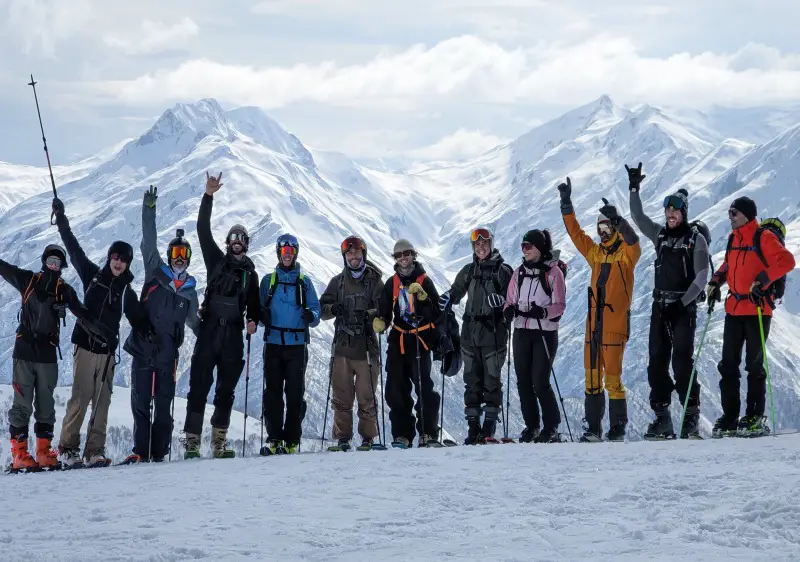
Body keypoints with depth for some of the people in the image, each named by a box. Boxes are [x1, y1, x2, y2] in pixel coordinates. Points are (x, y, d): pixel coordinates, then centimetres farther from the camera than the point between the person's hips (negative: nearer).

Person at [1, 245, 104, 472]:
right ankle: (19, 454, -3)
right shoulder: (28, 280, 6)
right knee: (22, 403, -3)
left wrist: (100, 328, -17)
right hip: (24, 351, -2)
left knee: (45, 404, 5)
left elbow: (82, 313, -2)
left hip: (47, 354, 2)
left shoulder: (65, 291, 7)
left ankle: (44, 452, 8)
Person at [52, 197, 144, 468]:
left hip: (108, 350, 3)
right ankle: (68, 448, -8)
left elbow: (139, 320, 13)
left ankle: (94, 451, 2)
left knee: (102, 402, 0)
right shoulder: (92, 276, 6)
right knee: (80, 398, -10)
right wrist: (61, 220, 4)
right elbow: (74, 249, 6)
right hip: (85, 346, -3)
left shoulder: (126, 291, 11)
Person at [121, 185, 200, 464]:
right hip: (143, 347, -1)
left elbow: (194, 322, 27)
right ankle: (140, 451, 1)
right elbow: (148, 242, -4)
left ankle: (159, 452, 2)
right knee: (140, 402, -2)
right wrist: (149, 209, -11)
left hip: (168, 352, 1)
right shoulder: (155, 272, 6)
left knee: (163, 404, 0)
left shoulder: (189, 290, 13)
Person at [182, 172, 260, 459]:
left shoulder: (250, 273, 16)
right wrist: (209, 197, -6)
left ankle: (219, 441, 9)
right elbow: (203, 230, 2)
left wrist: (252, 321, -3)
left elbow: (254, 303, 19)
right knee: (198, 387, -7)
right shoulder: (217, 261, 10)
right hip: (209, 330, -2)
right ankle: (192, 441, -9)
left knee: (226, 391, 4)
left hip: (233, 335, 2)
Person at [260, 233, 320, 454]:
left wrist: (311, 316, -14)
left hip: (297, 344, -1)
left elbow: (316, 311, 9)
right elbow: (260, 309, 13)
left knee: (295, 393, -5)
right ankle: (274, 438, 0)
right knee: (273, 391, -3)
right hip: (273, 343, 1)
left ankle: (292, 440, -2)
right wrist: (263, 317, -10)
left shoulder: (304, 282, 11)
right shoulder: (268, 280, 13)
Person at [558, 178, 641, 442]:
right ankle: (593, 428, 10)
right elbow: (575, 232, 17)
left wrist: (616, 219, -37)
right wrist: (566, 203, 10)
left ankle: (618, 428, 1)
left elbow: (632, 239, -23)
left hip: (616, 323, -6)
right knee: (592, 377, 6)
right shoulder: (595, 253, 15)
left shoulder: (626, 254, -2)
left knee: (612, 378, -6)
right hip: (593, 322, 6)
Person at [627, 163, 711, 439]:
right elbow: (638, 217, 11)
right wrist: (634, 189, 2)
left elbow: (701, 276, -7)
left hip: (684, 307, -5)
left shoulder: (696, 239, -1)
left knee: (682, 361, -13)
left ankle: (691, 417, -11)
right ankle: (662, 418, 4)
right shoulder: (659, 234, 14)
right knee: (657, 362, 1)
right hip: (660, 305, 5)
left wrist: (682, 303, -15)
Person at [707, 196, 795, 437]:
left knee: (754, 364, -2)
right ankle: (730, 417, 7)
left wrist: (762, 280, -24)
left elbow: (787, 261, -17)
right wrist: (716, 282, 13)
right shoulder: (733, 238, 14)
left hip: (758, 309, -7)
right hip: (734, 308, 7)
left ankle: (755, 418, 5)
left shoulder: (763, 237, -8)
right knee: (728, 364, 3)